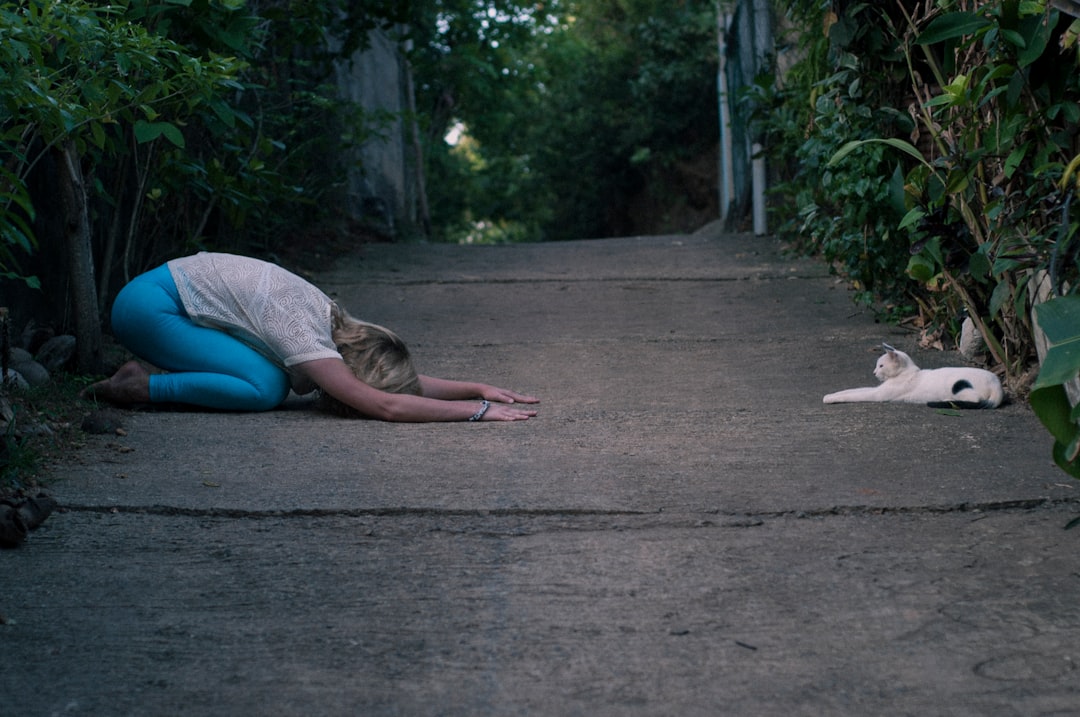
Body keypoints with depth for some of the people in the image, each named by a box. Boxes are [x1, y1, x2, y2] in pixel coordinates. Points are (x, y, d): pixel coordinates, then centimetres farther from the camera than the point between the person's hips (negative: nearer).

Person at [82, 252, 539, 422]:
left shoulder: (337, 325, -4)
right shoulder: (305, 339, -29)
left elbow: (408, 382, 3)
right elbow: (386, 406, -37)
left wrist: (478, 388, -8)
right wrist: (477, 410, -34)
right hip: (149, 303, -9)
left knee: (276, 383, 1)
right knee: (266, 388, -20)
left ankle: (150, 376, 8)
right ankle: (140, 388, -7)